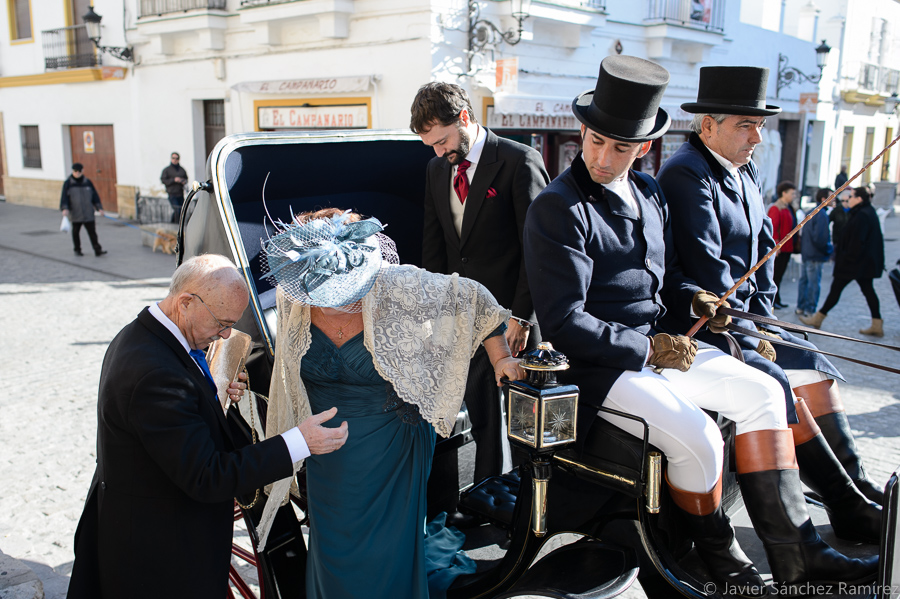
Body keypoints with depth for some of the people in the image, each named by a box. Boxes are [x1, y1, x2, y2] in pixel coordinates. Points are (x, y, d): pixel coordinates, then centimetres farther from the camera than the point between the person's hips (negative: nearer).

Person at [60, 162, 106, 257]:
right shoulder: (68, 183, 0)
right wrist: (65, 208, -17)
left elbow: (95, 195, 10)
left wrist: (99, 208, 6)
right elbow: (64, 197, -4)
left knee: (92, 231, -5)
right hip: (75, 215, 0)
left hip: (88, 214, 0)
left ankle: (97, 250, -5)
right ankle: (77, 250, 24)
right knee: (76, 232, 11)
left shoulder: (87, 182, 6)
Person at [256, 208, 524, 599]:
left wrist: (501, 358, -9)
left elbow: (472, 297, -14)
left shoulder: (397, 288, -28)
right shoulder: (293, 295, -16)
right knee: (334, 549, 19)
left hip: (391, 451, -3)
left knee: (386, 555, 9)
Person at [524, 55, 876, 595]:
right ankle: (718, 553, 6)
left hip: (656, 348, 9)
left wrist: (691, 296, 2)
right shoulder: (558, 209, -15)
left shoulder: (648, 192, 11)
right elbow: (563, 322, -20)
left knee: (762, 393, 0)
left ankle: (796, 555, 4)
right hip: (597, 367, -8)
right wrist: (648, 348, -17)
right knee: (696, 436, -25)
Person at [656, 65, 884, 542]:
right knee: (780, 384, -20)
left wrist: (763, 319, 6)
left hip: (740, 319, 9)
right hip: (700, 325, -9)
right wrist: (749, 333, -15)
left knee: (816, 367, 2)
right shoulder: (686, 175, -14)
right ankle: (848, 507, -11)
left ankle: (858, 488, 5)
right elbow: (705, 270, -20)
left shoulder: (746, 173, 16)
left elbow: (762, 247, 18)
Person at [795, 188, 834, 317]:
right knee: (814, 283, -1)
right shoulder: (821, 215, -17)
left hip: (805, 253, 9)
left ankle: (800, 307, 21)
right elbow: (820, 238, -21)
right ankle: (809, 310, 3)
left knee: (803, 280, 15)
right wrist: (830, 249, -7)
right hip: (815, 255, -9)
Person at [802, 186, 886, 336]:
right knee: (868, 290, 11)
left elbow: (857, 241, -24)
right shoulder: (870, 212, 13)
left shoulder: (861, 216, -19)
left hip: (854, 262, -10)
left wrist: (847, 259, -18)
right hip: (867, 262, 10)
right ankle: (877, 325, 11)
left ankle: (818, 318, 6)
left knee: (836, 288, -2)